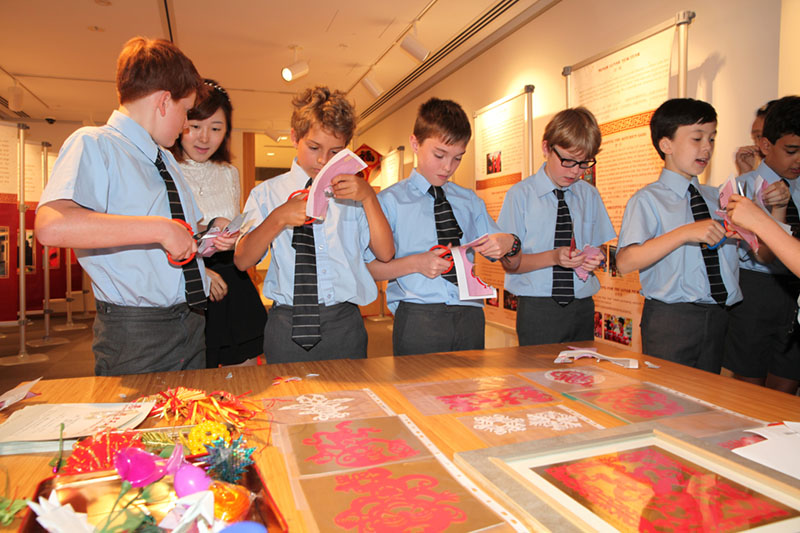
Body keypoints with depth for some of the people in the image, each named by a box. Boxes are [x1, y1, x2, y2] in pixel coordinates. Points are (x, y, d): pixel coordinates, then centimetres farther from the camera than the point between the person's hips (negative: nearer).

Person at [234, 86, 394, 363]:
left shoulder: (353, 193, 9)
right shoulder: (267, 193, 9)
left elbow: (385, 253, -1)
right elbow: (242, 260, -1)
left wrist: (369, 196, -11)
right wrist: (278, 218, -15)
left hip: (344, 327, 1)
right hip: (286, 328, 0)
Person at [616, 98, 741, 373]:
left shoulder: (715, 198, 12)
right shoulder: (649, 199, -7)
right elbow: (625, 262, -22)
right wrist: (685, 233, -27)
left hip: (716, 318, 6)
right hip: (670, 319, -6)